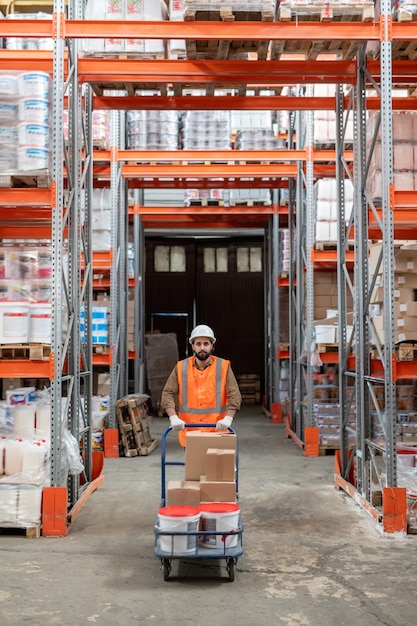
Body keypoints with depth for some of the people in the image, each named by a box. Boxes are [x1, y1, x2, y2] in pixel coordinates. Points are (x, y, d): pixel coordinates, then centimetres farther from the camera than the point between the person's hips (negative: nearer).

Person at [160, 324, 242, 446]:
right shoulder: (181, 368, 4)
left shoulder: (223, 367, 0)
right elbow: (167, 393, 0)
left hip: (217, 431, -1)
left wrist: (228, 418, -18)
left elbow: (234, 395, -4)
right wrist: (173, 417, -14)